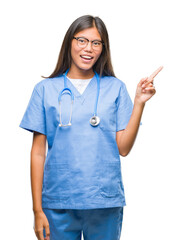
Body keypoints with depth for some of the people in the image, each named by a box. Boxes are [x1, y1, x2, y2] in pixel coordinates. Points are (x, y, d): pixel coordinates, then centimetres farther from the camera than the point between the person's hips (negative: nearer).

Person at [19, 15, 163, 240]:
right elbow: (38, 152, 3)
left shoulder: (115, 88, 5)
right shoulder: (45, 89, 4)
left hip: (105, 203, 1)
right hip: (58, 203, 0)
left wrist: (139, 102, -8)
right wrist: (37, 209, 0)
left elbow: (123, 148, 1)